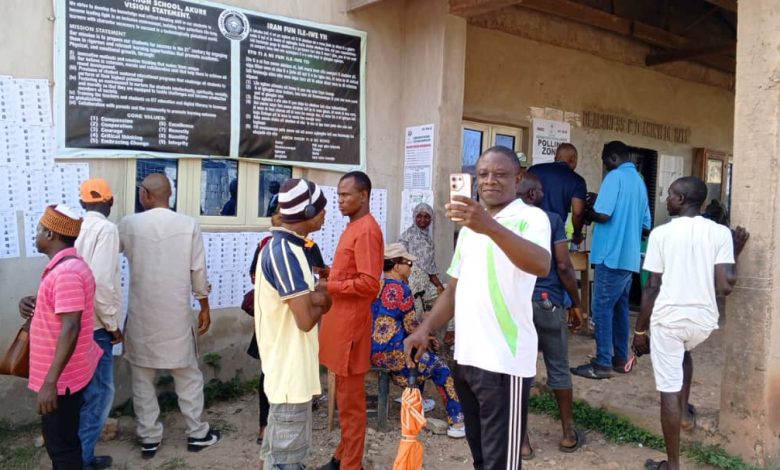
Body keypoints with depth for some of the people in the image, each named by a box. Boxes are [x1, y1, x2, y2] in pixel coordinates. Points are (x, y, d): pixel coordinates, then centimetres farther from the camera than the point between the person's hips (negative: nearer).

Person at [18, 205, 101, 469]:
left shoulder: (66, 272, -24)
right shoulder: (65, 266, 10)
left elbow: (70, 329, -29)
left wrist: (50, 382, -30)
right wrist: (32, 303, 5)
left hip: (62, 377, -10)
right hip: (64, 373, 10)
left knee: (60, 444, 3)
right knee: (62, 439, 22)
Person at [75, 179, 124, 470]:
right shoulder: (106, 228, -15)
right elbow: (100, 281, -24)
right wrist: (112, 323, -13)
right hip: (93, 326, -8)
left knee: (86, 391, 19)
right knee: (99, 393, 2)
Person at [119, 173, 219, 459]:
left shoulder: (129, 224, -6)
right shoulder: (189, 225, -7)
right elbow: (199, 272, -3)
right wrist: (205, 308, 8)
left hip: (141, 316, 0)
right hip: (176, 315, 0)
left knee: (142, 379, 13)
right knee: (188, 376, 13)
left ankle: (149, 439, 20)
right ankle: (197, 434, 22)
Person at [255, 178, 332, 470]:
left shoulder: (279, 246, 10)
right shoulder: (286, 252, -23)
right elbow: (306, 320, -26)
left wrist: (312, 296, 0)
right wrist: (323, 304, -5)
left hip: (287, 364, 10)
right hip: (291, 368, -10)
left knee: (280, 444, 23)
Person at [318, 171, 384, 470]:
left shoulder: (367, 230, -16)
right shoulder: (353, 227, 16)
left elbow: (369, 283, -22)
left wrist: (328, 286, -17)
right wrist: (328, 274, 8)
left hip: (351, 323, -10)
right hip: (340, 320, 10)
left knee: (350, 402, 0)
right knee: (344, 396, 18)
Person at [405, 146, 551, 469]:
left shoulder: (530, 218, -10)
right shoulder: (470, 225, 15)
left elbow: (541, 265, -31)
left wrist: (491, 227, -45)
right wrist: (426, 328, 5)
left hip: (504, 363, -7)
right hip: (465, 358, 7)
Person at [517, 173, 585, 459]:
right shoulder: (552, 220, -5)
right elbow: (564, 267, -8)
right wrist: (576, 304, 1)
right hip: (548, 304, -2)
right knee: (558, 369, 11)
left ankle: (522, 440, 12)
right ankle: (568, 434, 23)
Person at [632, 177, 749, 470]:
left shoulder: (661, 233, -8)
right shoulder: (721, 233, -2)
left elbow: (652, 288, -7)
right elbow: (725, 287, -8)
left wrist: (640, 330, 2)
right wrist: (736, 252, 8)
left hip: (668, 319, -3)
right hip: (704, 319, 4)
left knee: (669, 391, 5)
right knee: (684, 352, 38)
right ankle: (685, 412, 36)